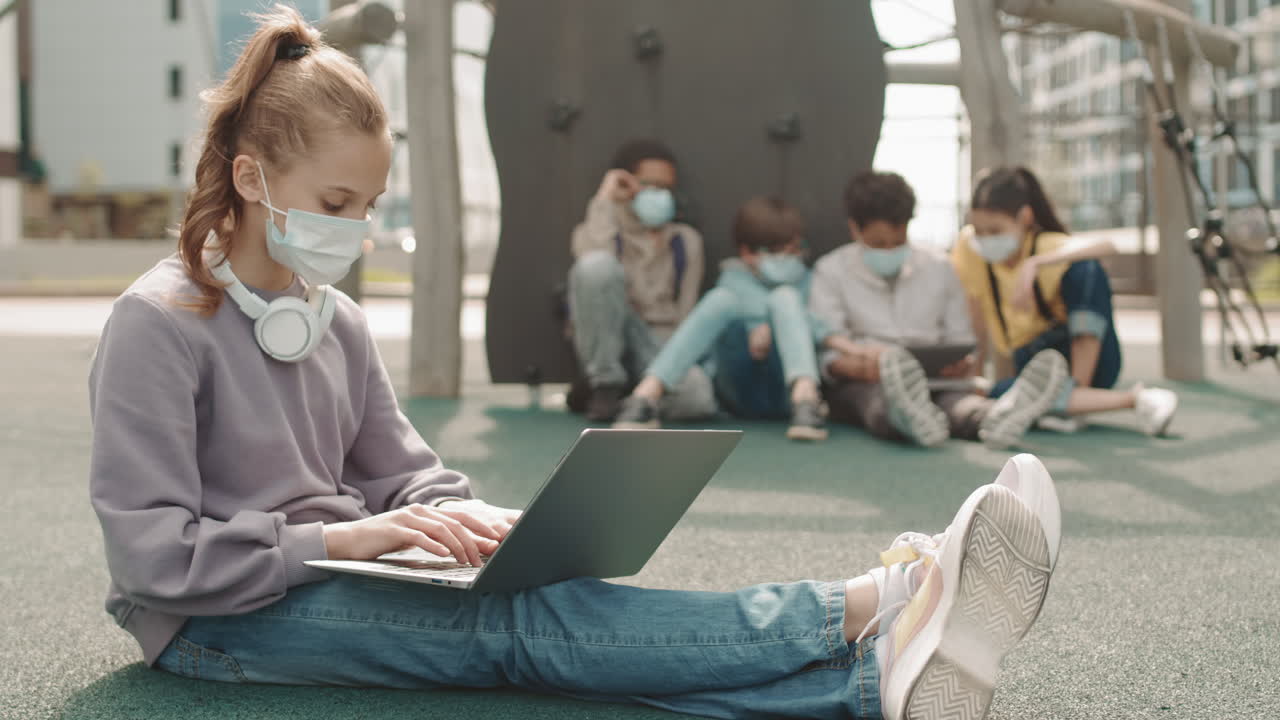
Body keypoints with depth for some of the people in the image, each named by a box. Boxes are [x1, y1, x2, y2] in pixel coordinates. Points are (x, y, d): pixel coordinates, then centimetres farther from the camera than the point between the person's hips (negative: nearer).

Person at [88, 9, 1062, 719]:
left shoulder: (335, 322, 11)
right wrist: (337, 540, -25)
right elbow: (154, 553, -19)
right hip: (216, 624, -7)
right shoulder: (159, 325, -12)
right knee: (523, 622, -28)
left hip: (328, 584, 7)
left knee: (535, 611, -22)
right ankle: (881, 606, -41)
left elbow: (401, 472, 15)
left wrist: (457, 514, -8)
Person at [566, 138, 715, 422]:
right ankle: (606, 383, -14)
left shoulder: (686, 241, 12)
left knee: (697, 397, -34)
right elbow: (596, 267, -22)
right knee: (598, 263, -31)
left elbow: (686, 312, 8)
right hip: (607, 342, -2)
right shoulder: (595, 231, 3)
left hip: (659, 345, 2)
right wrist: (606, 200, -14)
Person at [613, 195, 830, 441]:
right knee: (723, 297, -21)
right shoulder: (736, 276, 11)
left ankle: (805, 398, -46)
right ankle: (646, 395, -41)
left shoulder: (804, 281, 19)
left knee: (784, 296, -18)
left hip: (785, 388, 1)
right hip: (741, 389, -1)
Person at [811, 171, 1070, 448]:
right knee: (877, 399, -41)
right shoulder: (831, 272, 10)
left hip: (935, 379, 2)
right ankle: (906, 418, -77)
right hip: (859, 383, -2)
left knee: (958, 398, -35)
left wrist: (965, 364, -11)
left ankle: (994, 417, -71)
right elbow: (827, 355, -1)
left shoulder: (939, 269, 19)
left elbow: (962, 342, 16)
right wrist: (861, 366, -25)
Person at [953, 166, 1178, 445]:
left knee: (1084, 269, -30)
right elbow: (978, 322, 2)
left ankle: (1081, 387, -23)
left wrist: (1035, 263, -48)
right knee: (1001, 394, -34)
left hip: (1088, 355, -3)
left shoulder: (1048, 246, -16)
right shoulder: (968, 250, -7)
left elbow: (1107, 246, -39)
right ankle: (1133, 398, -27)